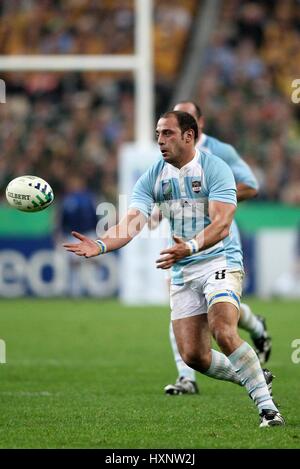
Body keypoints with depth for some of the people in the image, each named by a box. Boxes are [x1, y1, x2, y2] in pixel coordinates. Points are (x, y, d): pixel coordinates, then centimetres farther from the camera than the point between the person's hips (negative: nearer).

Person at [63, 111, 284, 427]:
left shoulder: (214, 168, -10)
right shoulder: (152, 177, 5)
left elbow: (221, 224, -21)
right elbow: (131, 223, -6)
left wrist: (189, 247, -39)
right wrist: (101, 245, -26)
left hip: (220, 262, -6)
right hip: (182, 273, 6)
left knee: (223, 333, -27)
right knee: (193, 356, -1)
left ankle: (267, 407, -19)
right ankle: (252, 378, 24)